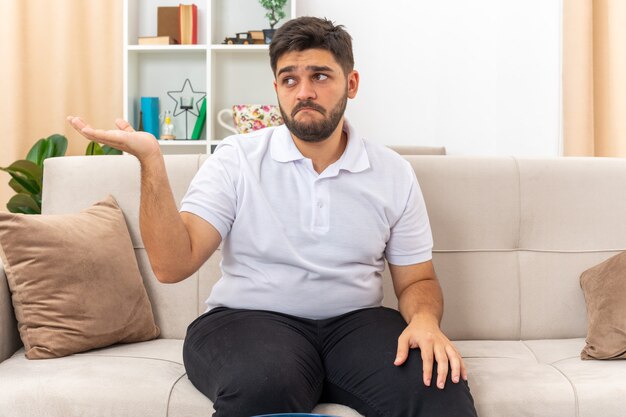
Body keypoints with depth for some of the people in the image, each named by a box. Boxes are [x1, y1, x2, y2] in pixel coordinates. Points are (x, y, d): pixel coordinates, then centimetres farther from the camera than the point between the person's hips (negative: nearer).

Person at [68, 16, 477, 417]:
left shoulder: (394, 173, 5)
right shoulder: (237, 159, -1)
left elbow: (417, 280, 11)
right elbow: (173, 264, -10)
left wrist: (425, 320, -13)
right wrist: (151, 161, -22)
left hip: (355, 322, 2)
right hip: (247, 318, -2)